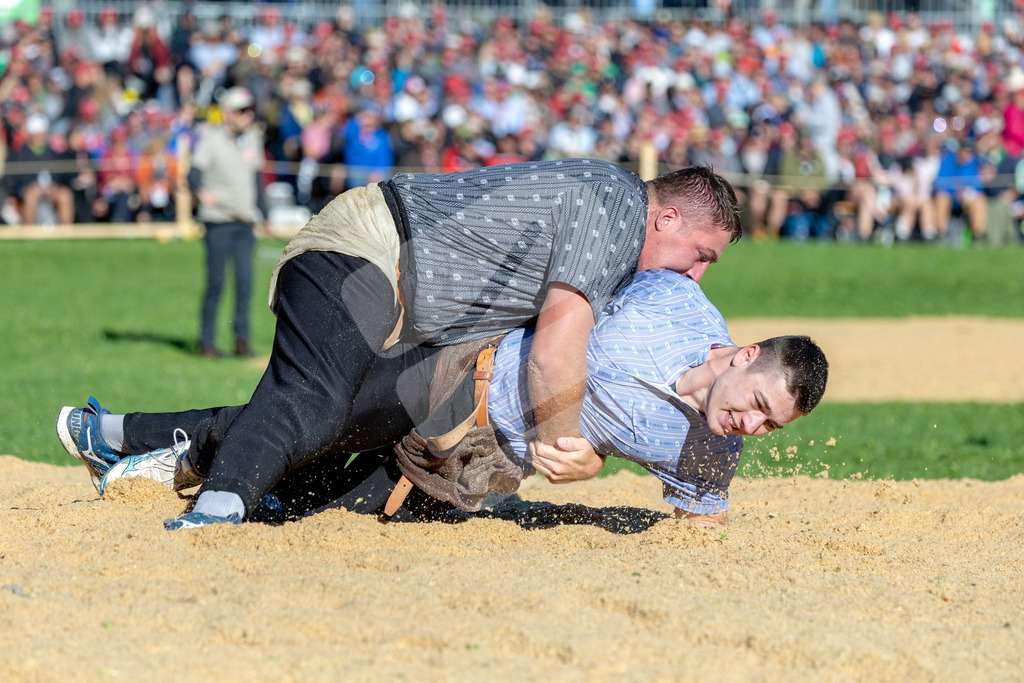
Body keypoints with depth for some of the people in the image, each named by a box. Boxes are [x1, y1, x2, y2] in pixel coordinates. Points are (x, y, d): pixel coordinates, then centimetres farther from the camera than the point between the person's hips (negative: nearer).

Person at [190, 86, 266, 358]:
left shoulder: (253, 139, 13)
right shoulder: (211, 139, -6)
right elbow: (194, 173, -18)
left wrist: (264, 215, 24)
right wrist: (202, 192, -40)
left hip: (245, 223, 5)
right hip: (218, 221, -5)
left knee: (245, 280, -3)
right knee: (216, 282, -3)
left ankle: (242, 339, 3)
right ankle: (206, 341, 5)